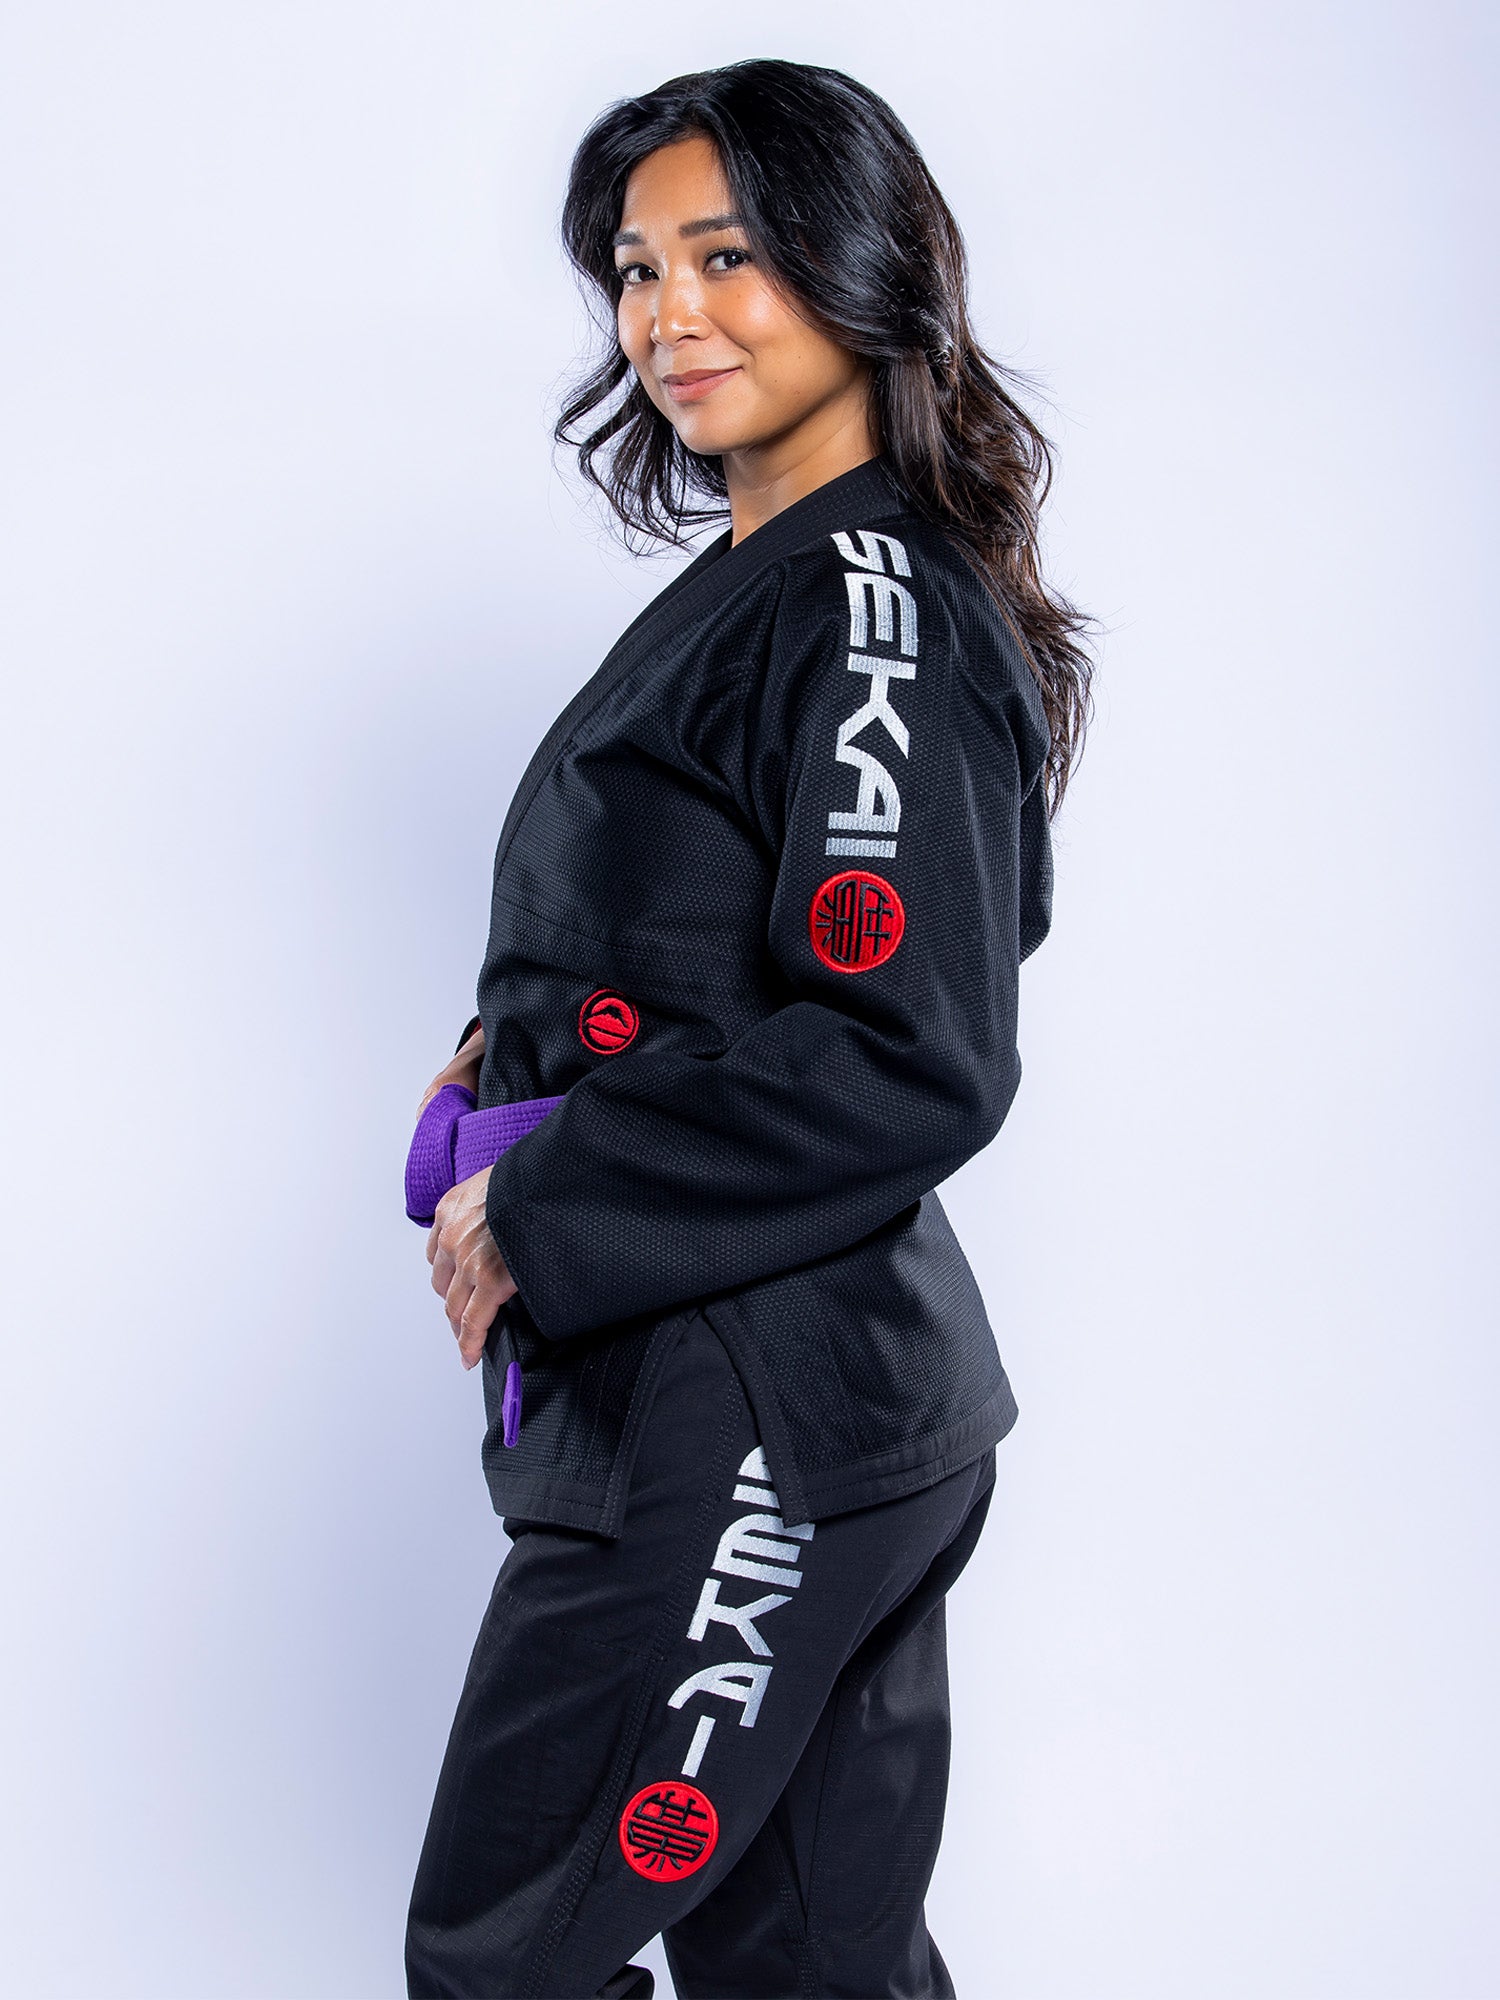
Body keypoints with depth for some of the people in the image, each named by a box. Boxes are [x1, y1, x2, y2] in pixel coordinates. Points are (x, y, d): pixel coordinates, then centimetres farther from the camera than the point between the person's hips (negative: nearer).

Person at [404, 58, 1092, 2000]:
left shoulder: (873, 611, -15)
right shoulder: (758, 586, 15)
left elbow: (913, 1061, -23)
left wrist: (538, 1216, -17)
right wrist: (543, 1054, 8)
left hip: (744, 1423, -9)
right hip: (802, 1402, 9)